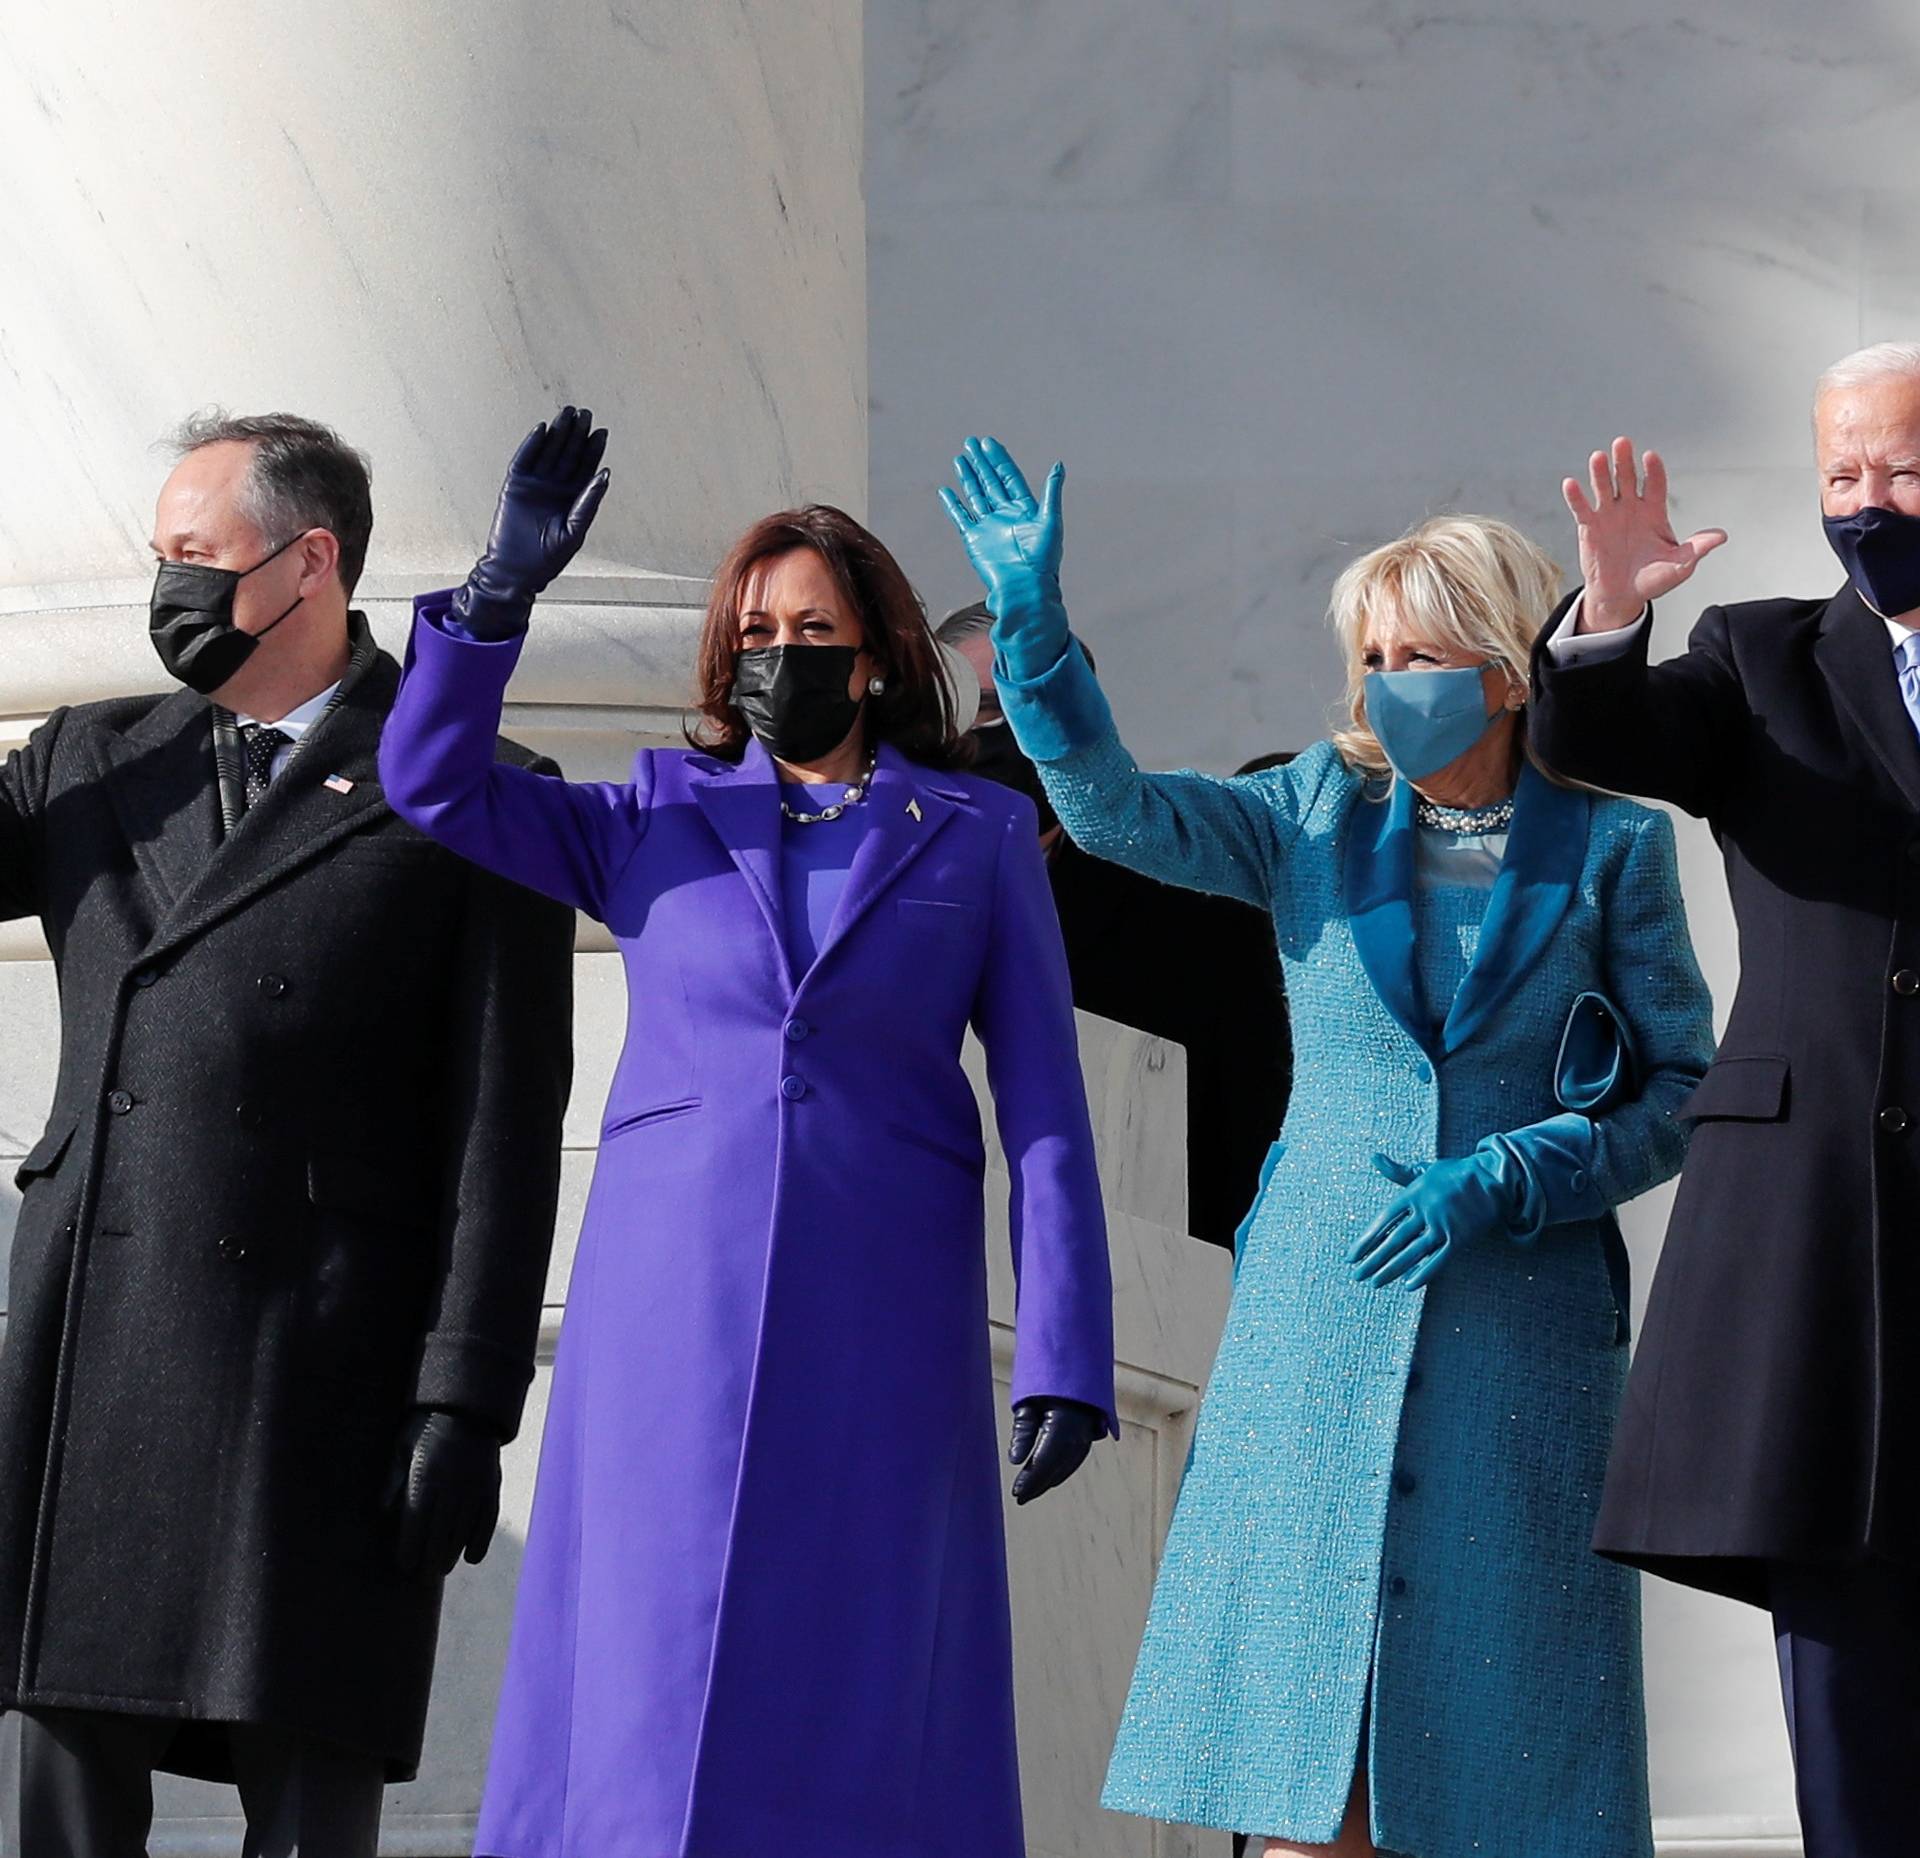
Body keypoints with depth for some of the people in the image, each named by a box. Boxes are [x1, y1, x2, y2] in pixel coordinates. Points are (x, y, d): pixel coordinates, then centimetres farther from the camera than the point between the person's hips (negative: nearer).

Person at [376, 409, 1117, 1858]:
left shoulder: (978, 836, 9)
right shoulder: (657, 820, 13)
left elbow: (1044, 1103, 4)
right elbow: (433, 780, 3)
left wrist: (1065, 1356, -5)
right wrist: (508, 584, -8)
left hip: (879, 1317, -1)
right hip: (670, 1298, 1)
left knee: (858, 1706, -2)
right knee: (640, 1698, -3)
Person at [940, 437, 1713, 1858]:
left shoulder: (1609, 849, 2)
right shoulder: (1320, 818, 7)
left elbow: (1682, 1090, 3)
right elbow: (1117, 808, -5)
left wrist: (1500, 1182, -11)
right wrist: (1034, 620, -19)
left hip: (1521, 1332, -2)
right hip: (1318, 1320, 2)